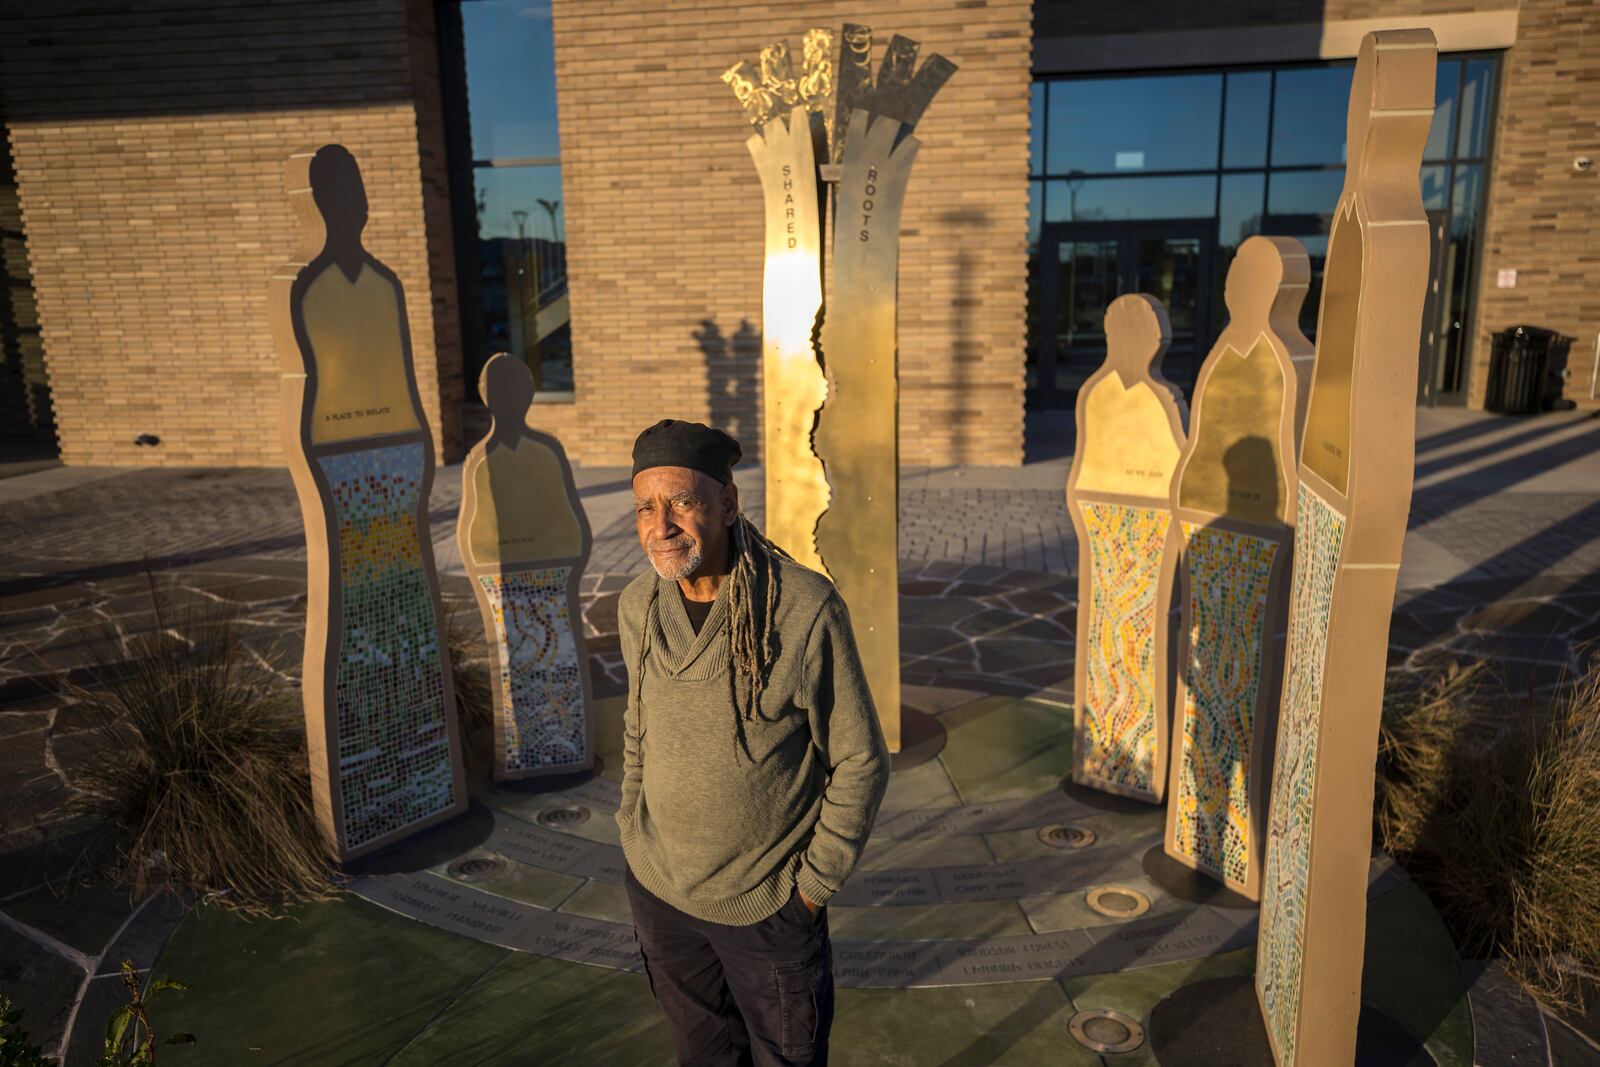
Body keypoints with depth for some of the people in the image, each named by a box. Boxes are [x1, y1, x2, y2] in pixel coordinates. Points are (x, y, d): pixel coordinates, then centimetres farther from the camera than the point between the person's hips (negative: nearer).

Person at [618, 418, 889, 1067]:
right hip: (656, 891, 4)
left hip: (767, 905, -4)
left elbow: (860, 763, -14)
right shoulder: (636, 605, -7)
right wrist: (633, 831, 10)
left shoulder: (806, 609, -23)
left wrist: (815, 884, -10)